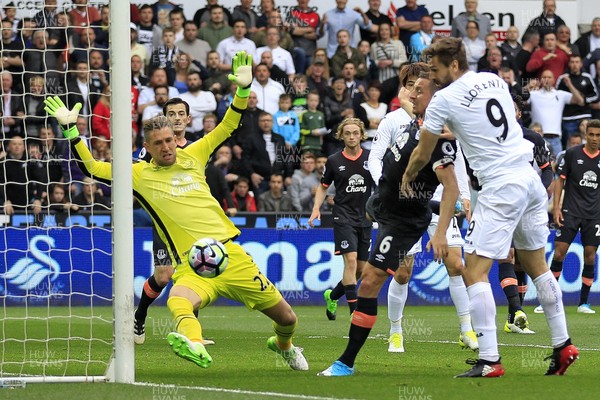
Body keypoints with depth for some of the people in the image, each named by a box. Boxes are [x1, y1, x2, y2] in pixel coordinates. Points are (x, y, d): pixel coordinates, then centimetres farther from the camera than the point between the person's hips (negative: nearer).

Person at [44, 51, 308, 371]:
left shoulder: (192, 156, 12)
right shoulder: (139, 174, 7)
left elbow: (227, 128, 18)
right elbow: (91, 167, 8)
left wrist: (243, 90, 6)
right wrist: (70, 129, 0)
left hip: (232, 256, 3)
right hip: (192, 268, -3)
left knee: (286, 319, 8)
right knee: (178, 302, -41)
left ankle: (282, 345, 42)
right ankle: (194, 346, -68)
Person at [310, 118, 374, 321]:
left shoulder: (371, 157, 1)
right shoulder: (334, 161, 0)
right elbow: (323, 186, 12)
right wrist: (316, 208, -1)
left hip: (365, 218, 3)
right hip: (343, 216, -3)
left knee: (360, 268, 7)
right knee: (350, 260, -18)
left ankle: (332, 296, 32)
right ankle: (354, 311, -18)